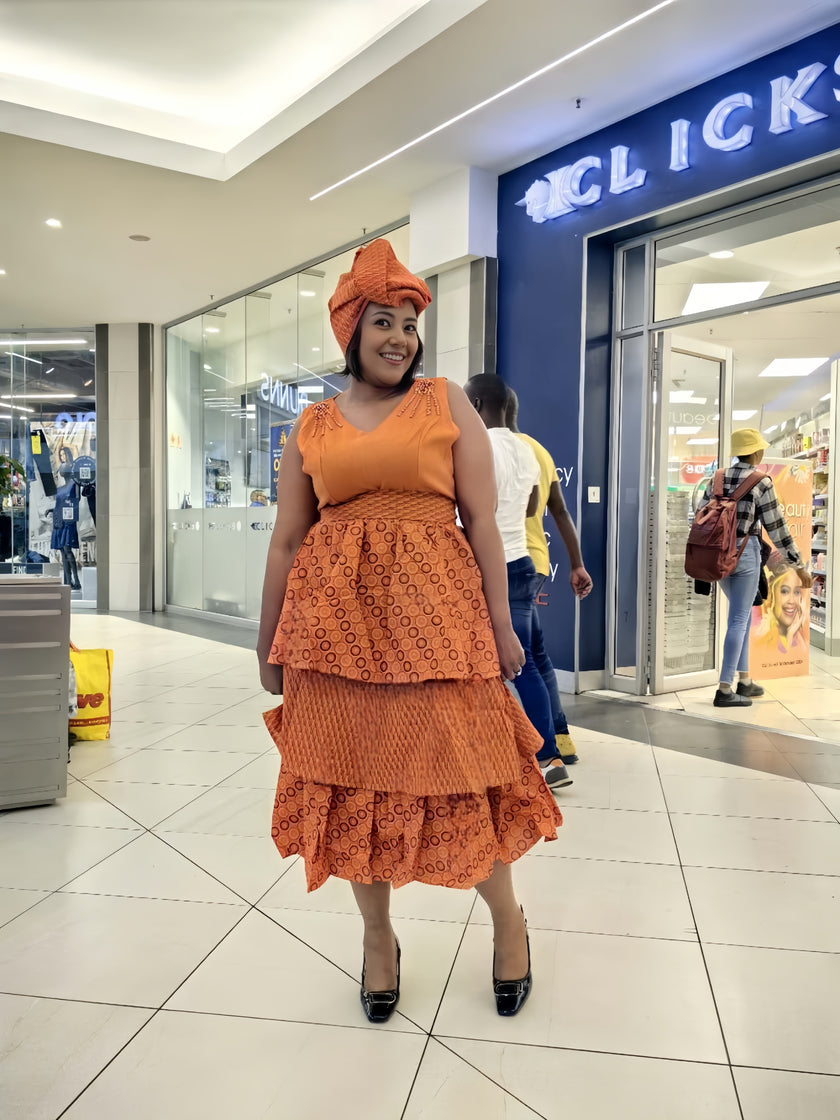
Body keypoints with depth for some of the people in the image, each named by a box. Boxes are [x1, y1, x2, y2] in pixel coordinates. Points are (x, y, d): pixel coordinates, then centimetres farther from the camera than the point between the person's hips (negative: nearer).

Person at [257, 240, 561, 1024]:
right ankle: (378, 937, 31)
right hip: (336, 618, 3)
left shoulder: (447, 403, 4)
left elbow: (482, 520, 0)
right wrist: (267, 644, 11)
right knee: (352, 774, 9)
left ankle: (506, 919, 29)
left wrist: (501, 623, -4)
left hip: (434, 610, -2)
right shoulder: (312, 427, 10)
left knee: (457, 768, 2)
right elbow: (286, 541, 11)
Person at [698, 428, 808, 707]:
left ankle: (744, 680, 25)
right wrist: (799, 565, 0)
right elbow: (776, 527, -8)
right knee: (739, 619, -2)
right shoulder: (761, 482, -9)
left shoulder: (719, 478, 7)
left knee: (743, 614, 20)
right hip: (745, 552, -6)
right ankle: (725, 689, -2)